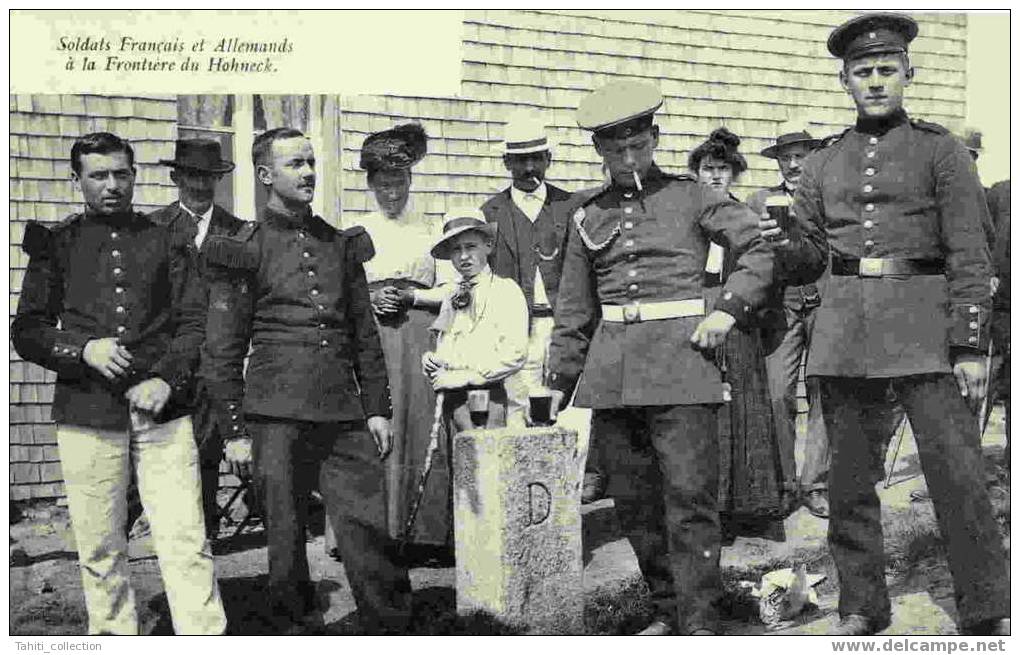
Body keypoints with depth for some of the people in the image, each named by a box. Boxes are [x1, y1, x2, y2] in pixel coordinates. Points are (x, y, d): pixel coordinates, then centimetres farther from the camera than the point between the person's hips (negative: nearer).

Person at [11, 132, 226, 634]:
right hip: (87, 416, 1)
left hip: (163, 412, 0)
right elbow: (27, 331, 10)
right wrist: (83, 349, -9)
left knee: (186, 541, -6)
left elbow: (194, 322, 9)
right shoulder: (55, 244, 11)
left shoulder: (164, 240, 12)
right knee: (100, 550, 6)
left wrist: (167, 380, -7)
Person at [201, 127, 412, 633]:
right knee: (285, 538, 5)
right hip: (277, 415, -3)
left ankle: (391, 629, 11)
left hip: (344, 413, 3)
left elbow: (365, 336, 18)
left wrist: (377, 407, 12)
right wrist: (236, 430, -2)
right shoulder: (245, 249, 2)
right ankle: (297, 629, 21)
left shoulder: (340, 245, 14)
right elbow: (221, 353, 1)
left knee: (368, 530, 0)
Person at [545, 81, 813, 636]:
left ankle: (700, 620, -1)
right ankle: (666, 610, 22)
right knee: (632, 499, 8)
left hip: (680, 356, -4)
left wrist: (729, 308, -7)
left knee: (690, 494, -9)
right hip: (610, 371, 4)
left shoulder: (691, 198, 6)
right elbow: (574, 309, 19)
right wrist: (560, 379, 15)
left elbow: (757, 251, 7)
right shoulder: (588, 217, 15)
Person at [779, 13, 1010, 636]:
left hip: (924, 323, -3)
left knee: (958, 472, -3)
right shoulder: (824, 161, 13)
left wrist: (971, 346, -9)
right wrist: (778, 240, 2)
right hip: (844, 327, 3)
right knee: (849, 475, 7)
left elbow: (969, 256, -3)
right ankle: (862, 607, 20)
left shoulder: (940, 149, 3)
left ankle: (988, 611, 11)